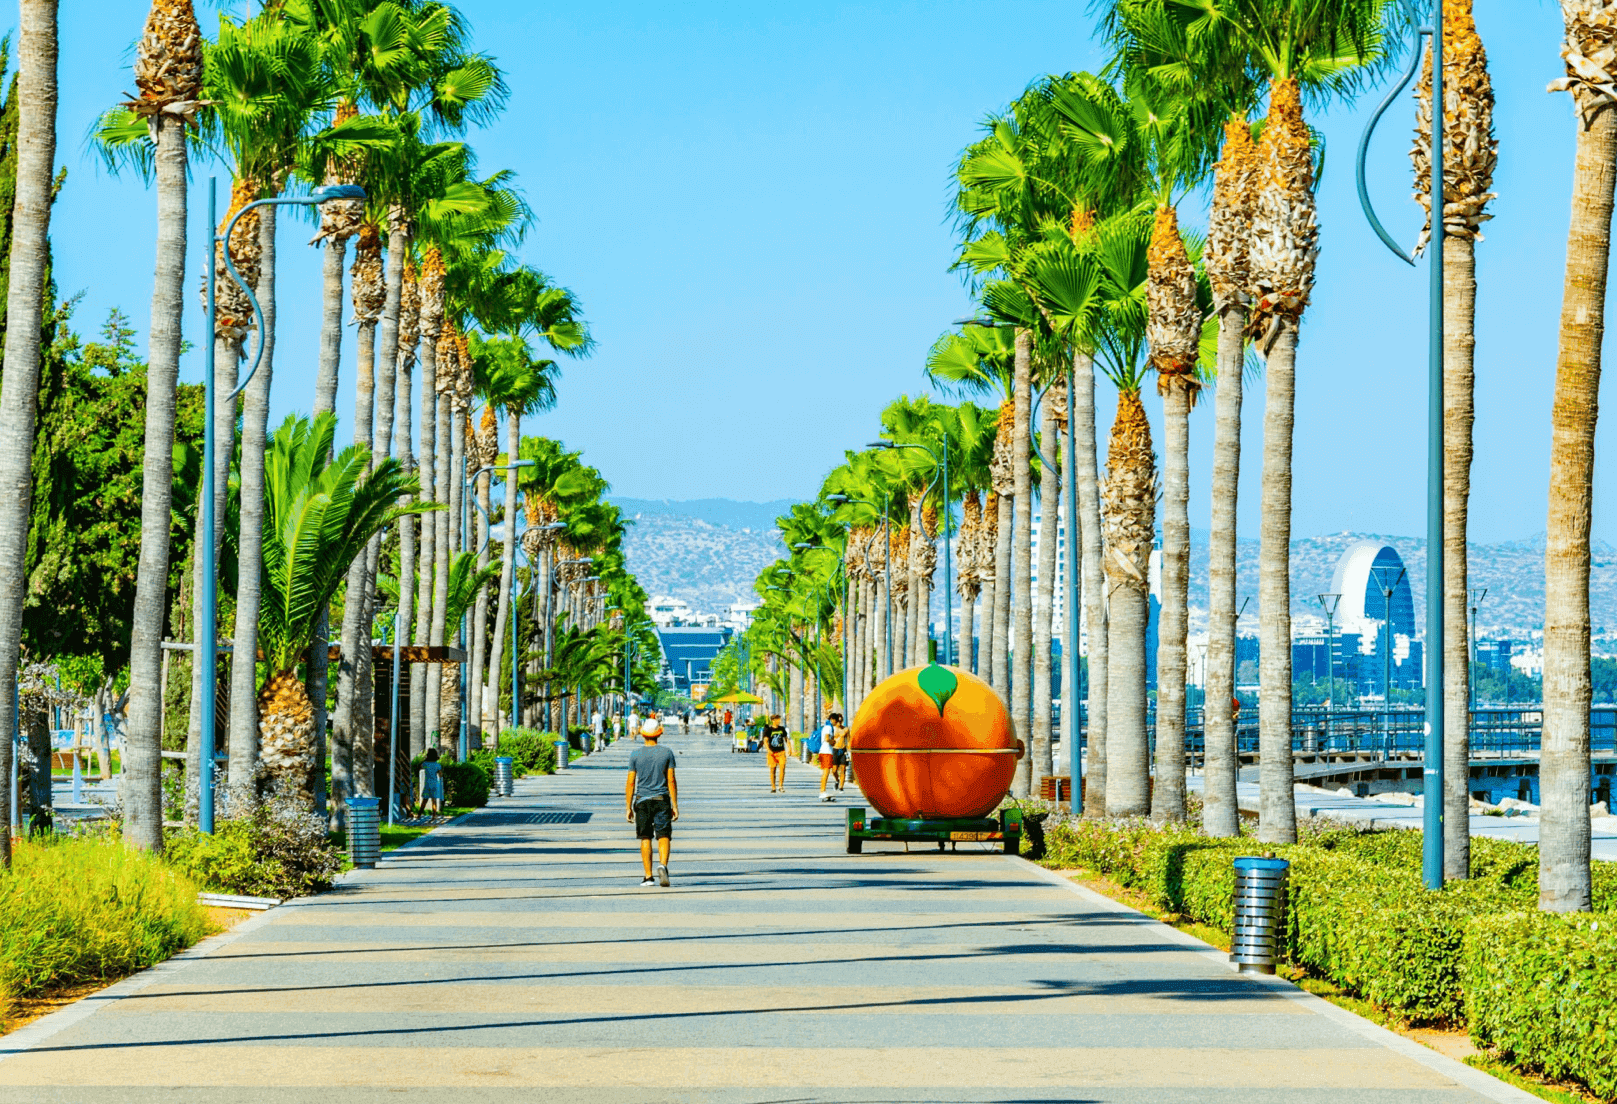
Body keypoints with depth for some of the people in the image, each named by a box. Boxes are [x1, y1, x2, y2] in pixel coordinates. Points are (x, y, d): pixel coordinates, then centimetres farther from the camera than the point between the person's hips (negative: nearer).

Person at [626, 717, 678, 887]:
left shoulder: (635, 755, 0)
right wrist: (675, 806, 3)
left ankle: (649, 876, 4)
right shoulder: (666, 753, 0)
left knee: (645, 838, 6)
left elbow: (630, 783, 0)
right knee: (664, 836, 0)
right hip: (662, 800, 0)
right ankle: (662, 865, -25)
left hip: (642, 801, 0)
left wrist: (628, 808, 5)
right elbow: (671, 781, -1)